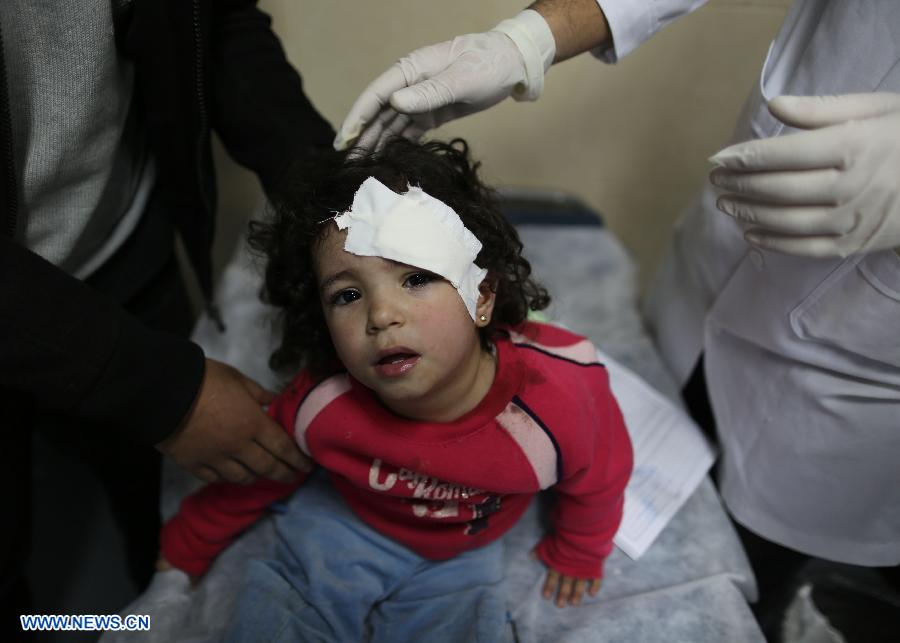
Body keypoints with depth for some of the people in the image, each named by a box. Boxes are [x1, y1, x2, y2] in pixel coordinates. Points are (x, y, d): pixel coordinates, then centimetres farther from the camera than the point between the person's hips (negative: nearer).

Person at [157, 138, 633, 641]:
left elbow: (597, 480, -11)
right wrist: (185, 549, 7)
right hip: (343, 525, 0)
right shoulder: (320, 407, -32)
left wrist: (578, 553, 9)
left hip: (463, 552, 1)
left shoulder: (559, 399, -35)